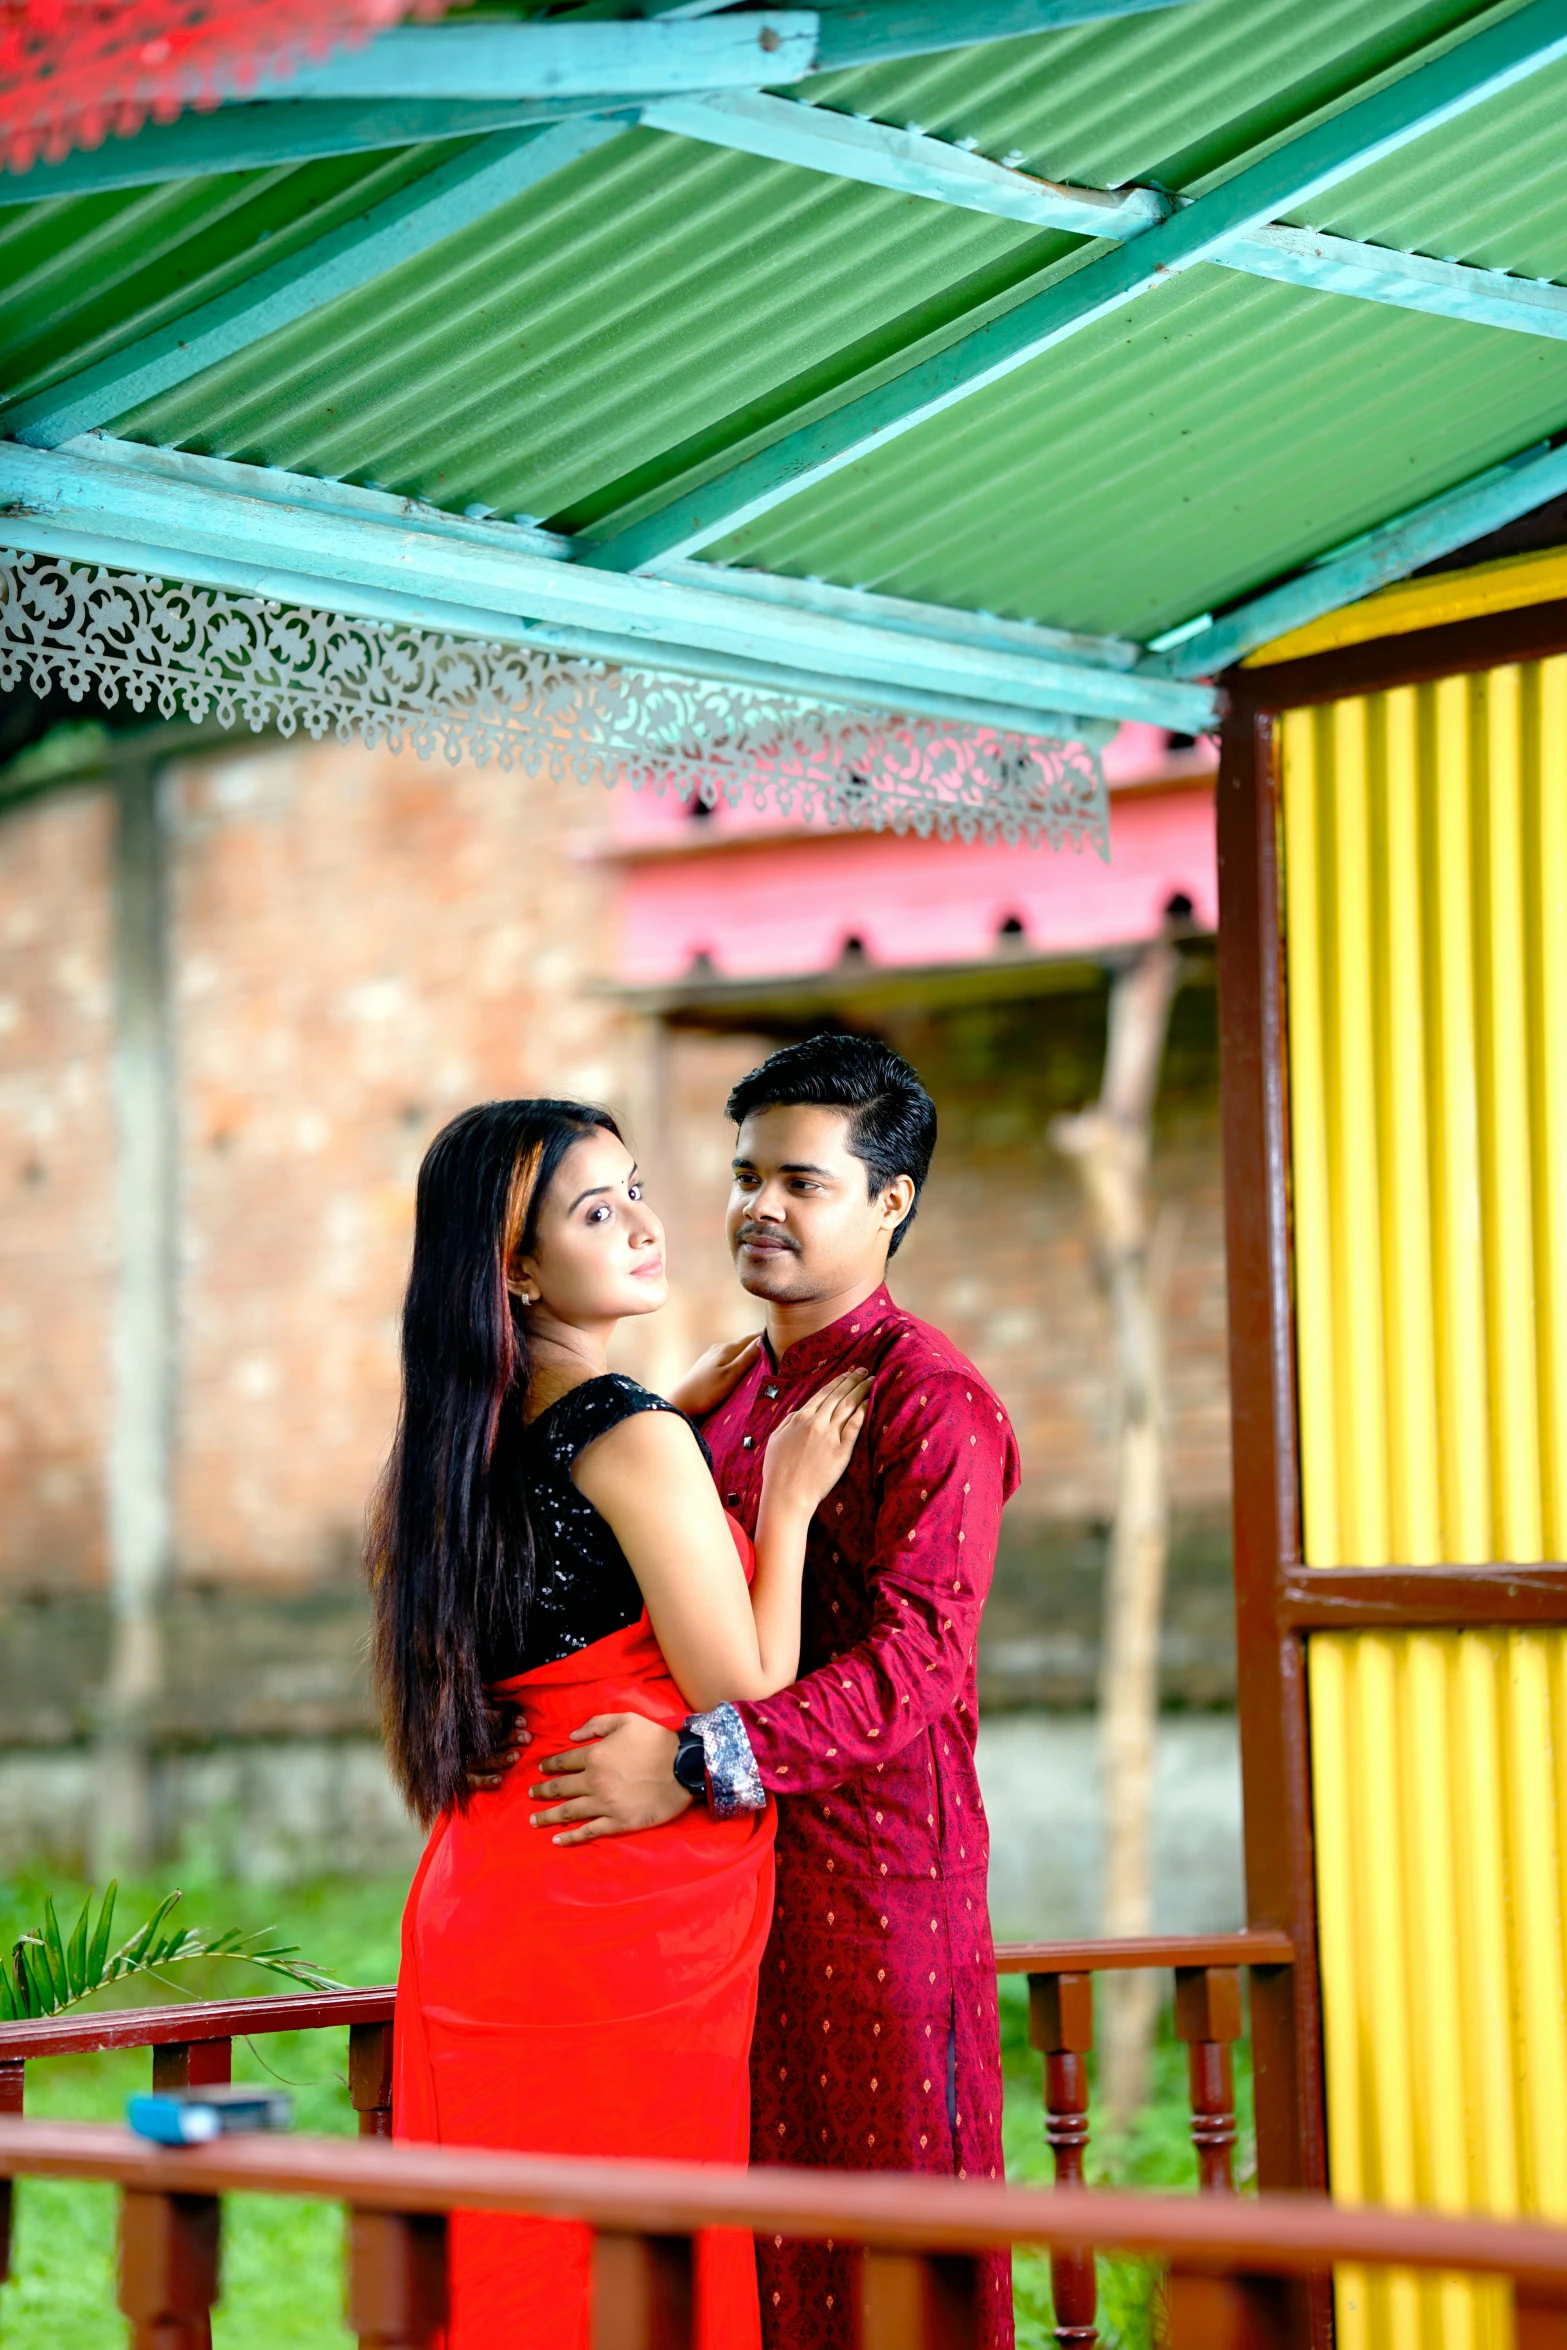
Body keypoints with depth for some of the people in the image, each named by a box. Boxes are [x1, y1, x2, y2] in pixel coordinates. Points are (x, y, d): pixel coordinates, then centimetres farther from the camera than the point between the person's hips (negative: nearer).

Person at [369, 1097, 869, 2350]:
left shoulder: (463, 1436, 9)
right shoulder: (636, 1440, -15)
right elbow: (749, 1698, -13)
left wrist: (681, 1412, 28)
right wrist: (787, 1501, -3)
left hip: (480, 1897, 8)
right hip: (627, 1915, -8)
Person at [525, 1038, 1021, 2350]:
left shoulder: (934, 1402, -10)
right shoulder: (740, 1393, 18)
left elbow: (917, 1656, -22)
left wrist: (699, 1762, -30)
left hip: (876, 1867, -8)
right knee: (759, 2233, 9)